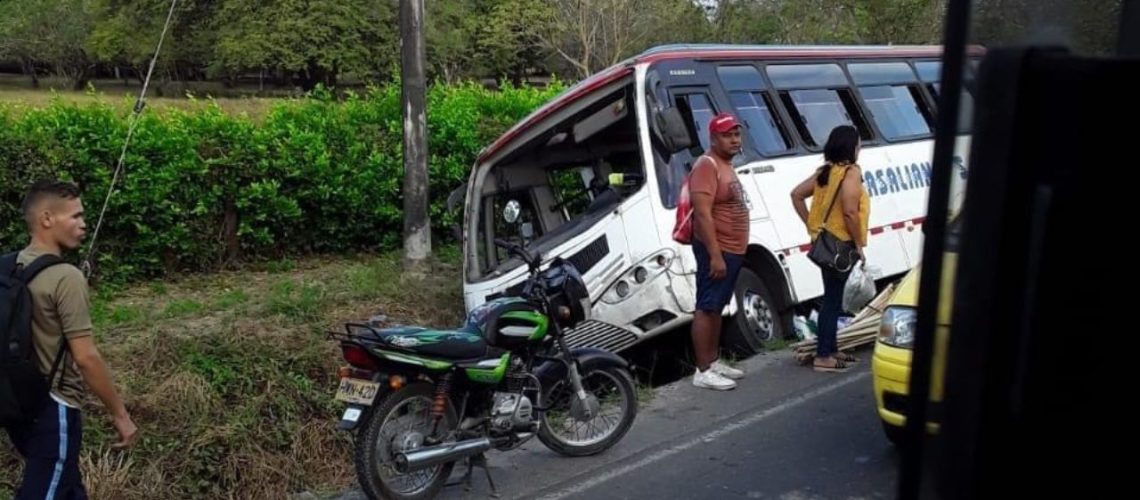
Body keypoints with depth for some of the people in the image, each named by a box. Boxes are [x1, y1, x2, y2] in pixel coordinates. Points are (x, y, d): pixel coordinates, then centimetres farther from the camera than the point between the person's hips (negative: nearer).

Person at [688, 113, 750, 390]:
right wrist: (715, 255, -27)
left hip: (732, 250, 10)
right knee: (706, 308, -7)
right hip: (717, 251, -10)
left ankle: (714, 361, 24)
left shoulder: (726, 165, 16)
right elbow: (703, 213, -23)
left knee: (716, 308, 15)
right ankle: (703, 371, -4)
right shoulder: (707, 165, -15)